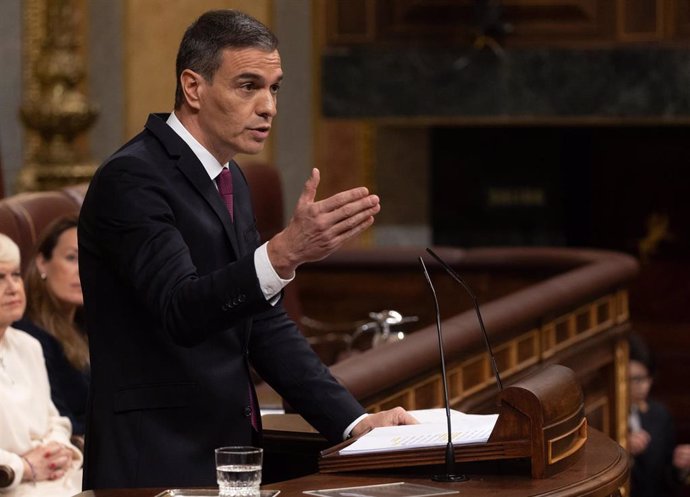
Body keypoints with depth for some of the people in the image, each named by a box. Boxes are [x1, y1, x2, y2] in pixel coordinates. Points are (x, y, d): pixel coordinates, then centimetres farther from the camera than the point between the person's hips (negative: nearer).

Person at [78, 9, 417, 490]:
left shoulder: (229, 179, 13)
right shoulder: (131, 180, -13)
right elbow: (180, 310, -26)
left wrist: (354, 421, 6)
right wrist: (286, 252, -39)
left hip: (227, 454, 8)